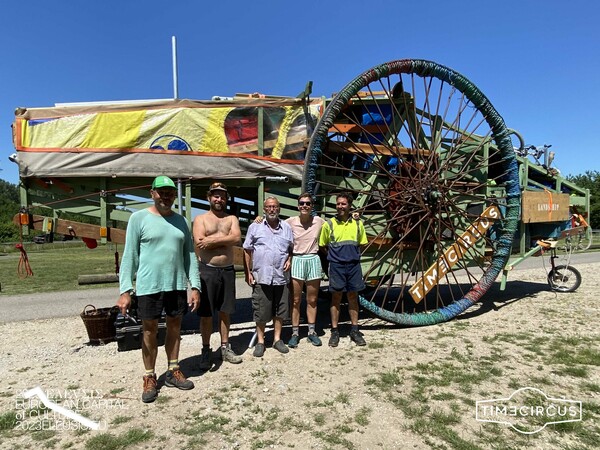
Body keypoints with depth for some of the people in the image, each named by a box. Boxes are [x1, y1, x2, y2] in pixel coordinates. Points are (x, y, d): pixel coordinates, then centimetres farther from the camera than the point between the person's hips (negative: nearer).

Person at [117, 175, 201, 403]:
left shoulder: (180, 220, 8)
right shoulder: (139, 218, -3)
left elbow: (189, 255, 8)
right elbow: (130, 255, -5)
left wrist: (195, 286, 2)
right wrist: (125, 290, -11)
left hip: (177, 285, 4)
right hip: (149, 286, -4)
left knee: (174, 327, 14)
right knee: (150, 331, 8)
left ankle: (173, 372, 31)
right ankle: (150, 378, 24)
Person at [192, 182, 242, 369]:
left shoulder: (232, 219, 10)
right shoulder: (200, 219, 3)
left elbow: (237, 238, -10)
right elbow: (199, 242, -15)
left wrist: (212, 240, -15)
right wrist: (225, 238, -10)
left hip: (227, 270, 3)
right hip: (207, 270, -3)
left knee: (225, 312, 12)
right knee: (206, 313, 4)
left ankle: (225, 347, 25)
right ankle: (206, 350, 19)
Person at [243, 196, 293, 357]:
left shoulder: (286, 227, 10)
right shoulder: (255, 227, 3)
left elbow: (292, 249, 19)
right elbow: (247, 251, 3)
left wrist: (289, 260, -1)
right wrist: (248, 272, -2)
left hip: (281, 277, 3)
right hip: (261, 277, -2)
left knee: (280, 311, 11)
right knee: (261, 312, 5)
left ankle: (277, 339, 26)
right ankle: (260, 342, 20)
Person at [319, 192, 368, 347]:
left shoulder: (358, 223, 4)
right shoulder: (328, 224, -1)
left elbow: (361, 244, 15)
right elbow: (322, 246, 7)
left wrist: (353, 254, 6)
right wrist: (334, 256, 2)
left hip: (354, 265, 2)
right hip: (336, 266, -2)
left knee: (353, 297, 10)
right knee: (336, 297, 5)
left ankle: (355, 330, 21)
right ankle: (334, 332, 15)